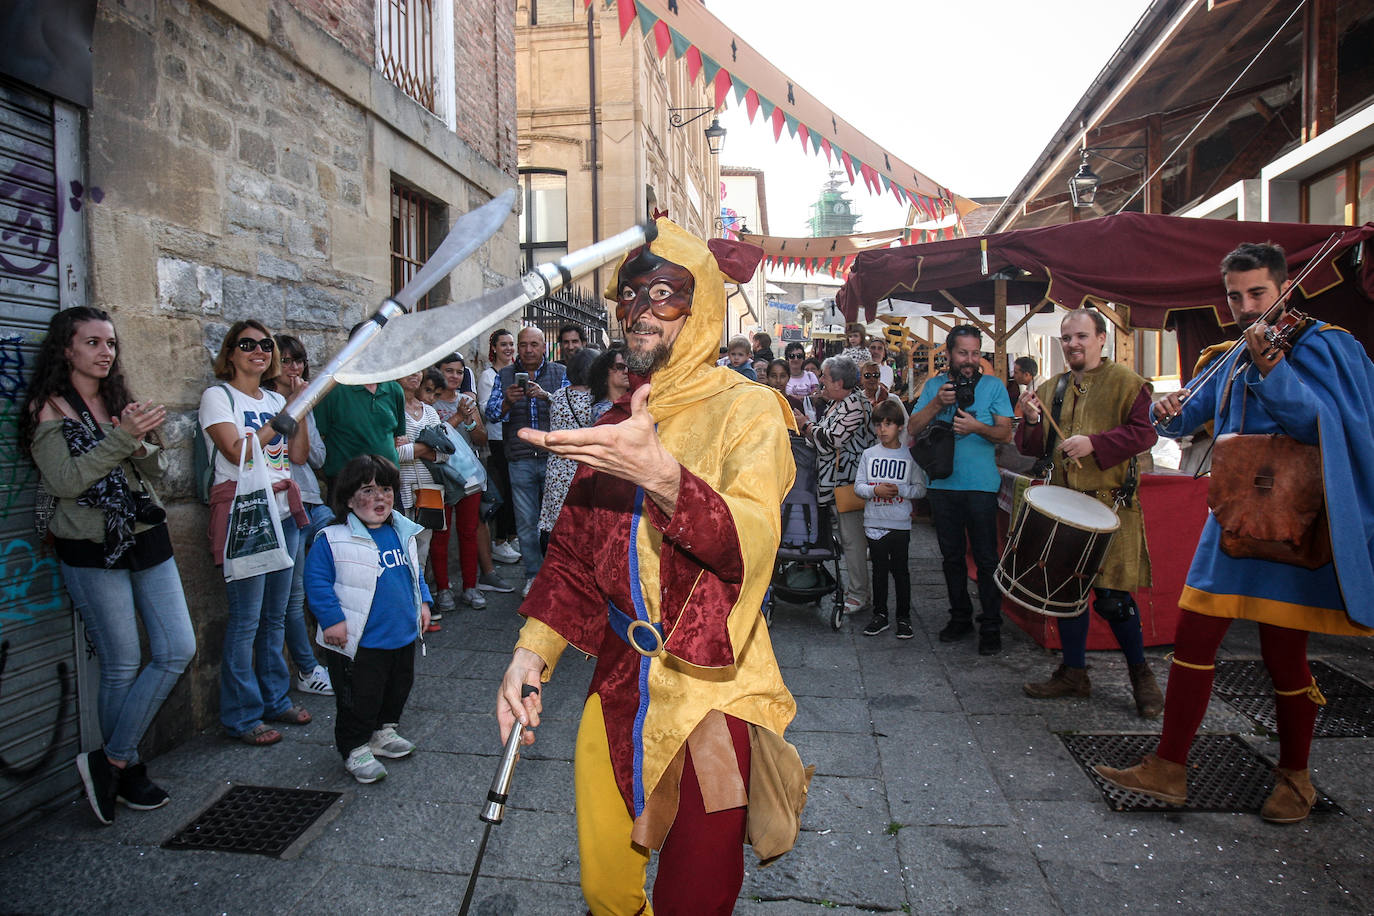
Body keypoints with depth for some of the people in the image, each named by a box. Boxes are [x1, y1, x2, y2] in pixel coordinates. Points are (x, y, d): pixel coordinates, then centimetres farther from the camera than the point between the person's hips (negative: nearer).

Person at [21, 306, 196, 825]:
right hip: (92, 553, -6)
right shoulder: (48, 408, -3)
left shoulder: (120, 401, 14)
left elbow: (158, 470, 9)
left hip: (147, 540, 6)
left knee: (178, 651, 1)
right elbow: (65, 480, -14)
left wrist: (140, 445, -12)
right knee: (122, 666, 2)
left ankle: (110, 760, 15)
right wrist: (122, 436, -20)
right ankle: (126, 768, 21)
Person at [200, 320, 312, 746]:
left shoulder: (275, 399, 16)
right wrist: (284, 417, -15)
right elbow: (237, 452, -15)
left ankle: (275, 699, 25)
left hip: (283, 511, 6)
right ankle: (241, 716, 7)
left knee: (276, 614, 12)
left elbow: (299, 456, 9)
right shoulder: (218, 396, -2)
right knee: (246, 618, -4)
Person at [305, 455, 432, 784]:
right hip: (360, 642, -6)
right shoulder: (333, 540, -14)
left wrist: (422, 602, 14)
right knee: (360, 697, 3)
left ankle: (383, 732, 41)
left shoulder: (403, 532, 6)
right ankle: (355, 748, 22)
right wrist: (332, 619, -18)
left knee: (398, 688, 20)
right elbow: (317, 580, -13)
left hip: (403, 635, 7)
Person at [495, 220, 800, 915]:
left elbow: (753, 542, -26)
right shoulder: (615, 425, 9)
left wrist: (662, 476, -42)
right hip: (619, 682, 5)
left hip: (709, 686, -5)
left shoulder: (748, 410, -9)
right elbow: (574, 550, 11)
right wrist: (531, 653, 0)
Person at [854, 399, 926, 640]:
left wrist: (899, 490, -17)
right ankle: (879, 615, 22)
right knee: (879, 569, 11)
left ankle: (904, 617, 16)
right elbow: (858, 486, 3)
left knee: (900, 570, 5)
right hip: (874, 522, 2)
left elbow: (921, 488, -1)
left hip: (900, 523, -2)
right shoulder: (869, 454, 4)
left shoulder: (910, 455, -1)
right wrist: (876, 490, -16)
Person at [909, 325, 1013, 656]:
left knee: (986, 558, -1)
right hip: (942, 483, 3)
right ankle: (960, 617, 26)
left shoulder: (993, 386, 2)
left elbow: (1006, 433, -5)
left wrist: (978, 427, -23)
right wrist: (937, 403, -13)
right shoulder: (934, 386, 8)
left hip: (981, 483, -3)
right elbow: (913, 428, 0)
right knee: (951, 556, 13)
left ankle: (991, 626, 10)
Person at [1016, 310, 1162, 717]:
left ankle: (1140, 672, 18)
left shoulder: (1126, 383, -1)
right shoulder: (1050, 389, 14)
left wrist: (1094, 443, -22)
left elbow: (1144, 432, -11)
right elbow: (1032, 447, 13)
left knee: (1112, 595, -5)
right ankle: (1074, 672, 23)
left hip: (1110, 505, -5)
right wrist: (1031, 421, -8)